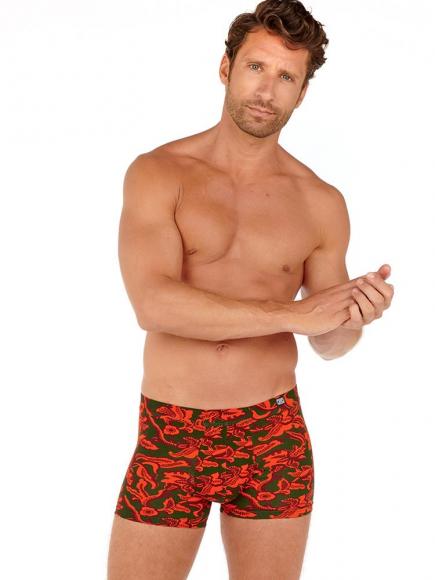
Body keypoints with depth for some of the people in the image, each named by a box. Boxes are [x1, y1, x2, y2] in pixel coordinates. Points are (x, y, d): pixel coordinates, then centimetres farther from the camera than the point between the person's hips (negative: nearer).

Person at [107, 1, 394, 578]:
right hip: (170, 437, -1)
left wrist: (354, 318, -14)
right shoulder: (157, 173, -4)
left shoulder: (321, 204, 2)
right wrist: (293, 313, -21)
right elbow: (154, 304, -19)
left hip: (276, 437, 2)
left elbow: (328, 344, 10)